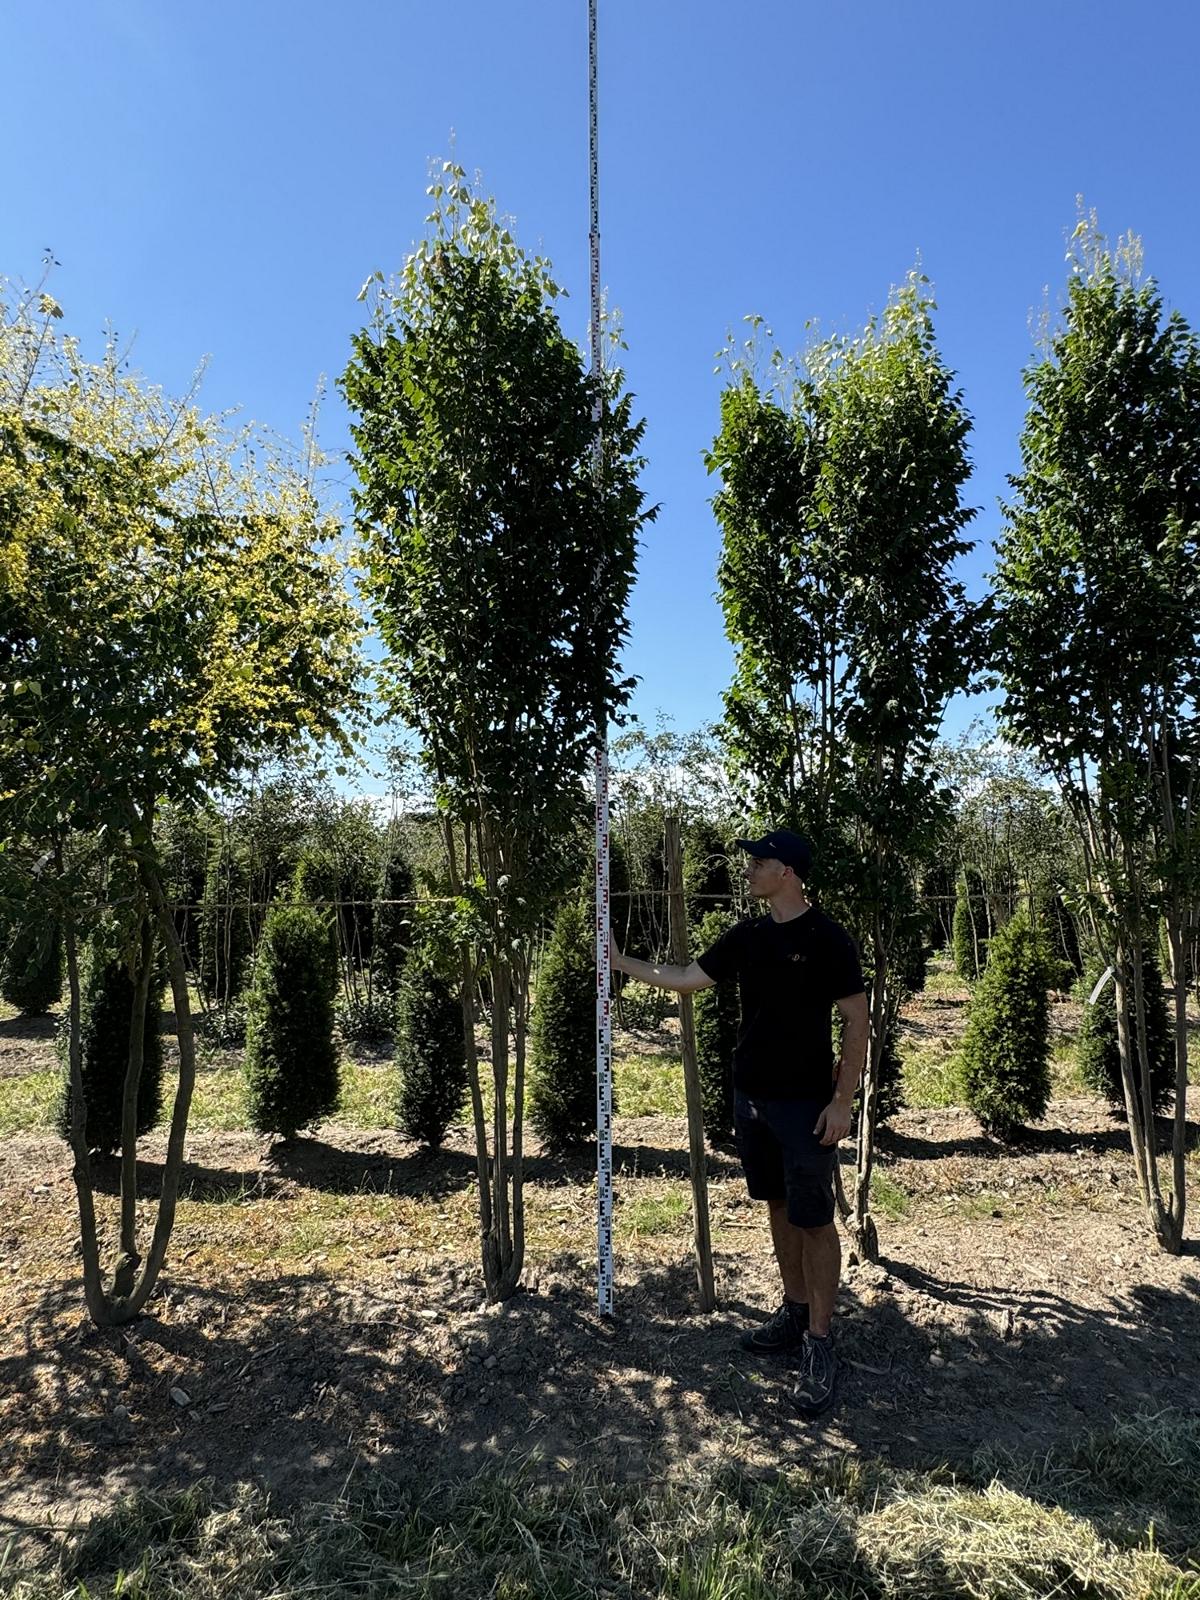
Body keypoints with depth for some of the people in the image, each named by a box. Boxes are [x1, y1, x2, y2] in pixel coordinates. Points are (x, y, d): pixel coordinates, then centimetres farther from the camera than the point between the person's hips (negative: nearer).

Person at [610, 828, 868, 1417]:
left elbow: (856, 1021, -12)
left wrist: (843, 1100, -15)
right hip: (750, 1096, 7)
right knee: (779, 1208, 18)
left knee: (813, 1219, 1)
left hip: (805, 1102, -7)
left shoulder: (827, 939, -14)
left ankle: (819, 1343, 13)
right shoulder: (747, 937, 4)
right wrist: (619, 961, 8)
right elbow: (685, 980, 12)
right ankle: (794, 1312, 33)